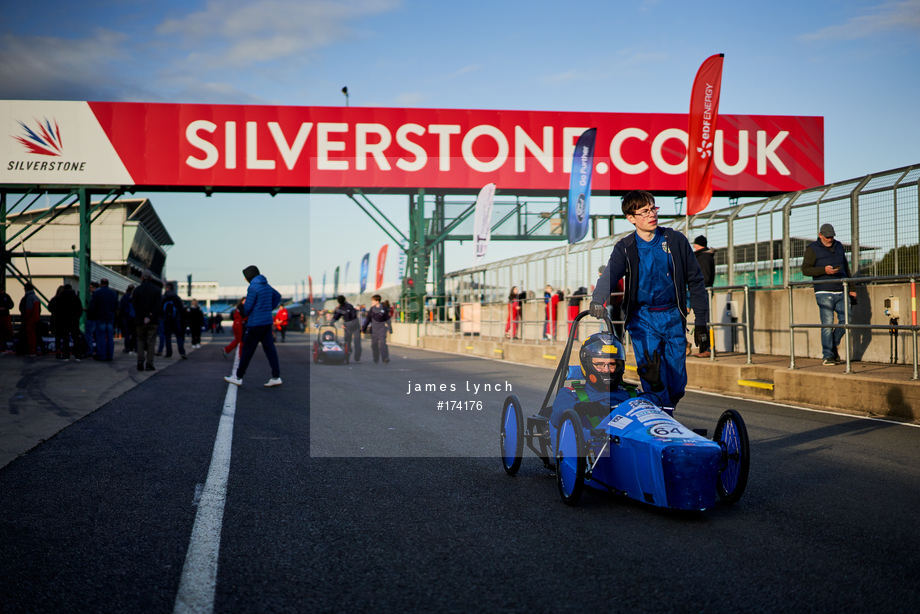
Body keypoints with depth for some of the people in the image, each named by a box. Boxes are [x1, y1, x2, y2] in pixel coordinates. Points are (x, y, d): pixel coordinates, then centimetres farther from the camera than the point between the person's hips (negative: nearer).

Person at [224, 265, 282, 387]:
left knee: (247, 350, 1)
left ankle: (238, 377, 10)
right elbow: (278, 297, 26)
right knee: (269, 348, 5)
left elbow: (248, 306, -13)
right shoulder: (267, 286, 12)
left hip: (255, 323, -8)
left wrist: (242, 315, 7)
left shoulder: (253, 287, -14)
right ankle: (276, 377, 0)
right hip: (267, 322, 8)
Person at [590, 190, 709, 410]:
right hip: (642, 318, -1)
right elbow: (609, 275, -20)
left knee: (677, 385, 7)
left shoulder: (675, 240, 1)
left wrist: (701, 320, 5)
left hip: (673, 316, 2)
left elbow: (695, 280, 7)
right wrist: (598, 299, -42)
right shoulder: (625, 248, -2)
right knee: (654, 383, -8)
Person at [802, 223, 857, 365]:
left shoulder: (839, 246, 16)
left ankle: (833, 345, 23)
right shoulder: (812, 249, -1)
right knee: (827, 324, -8)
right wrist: (824, 270, -21)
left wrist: (851, 288, 19)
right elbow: (805, 269, -8)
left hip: (841, 292, 5)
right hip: (824, 292, -5)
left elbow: (846, 268, 22)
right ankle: (827, 356, -4)